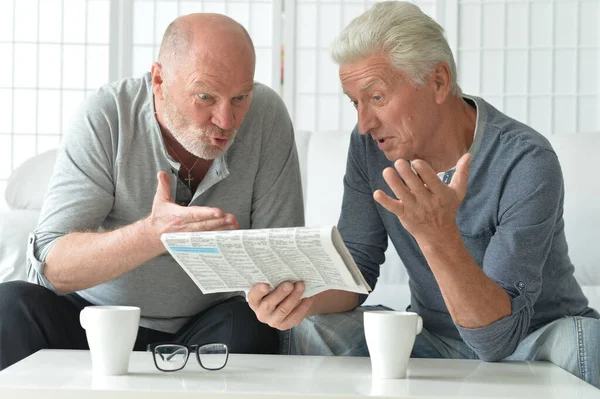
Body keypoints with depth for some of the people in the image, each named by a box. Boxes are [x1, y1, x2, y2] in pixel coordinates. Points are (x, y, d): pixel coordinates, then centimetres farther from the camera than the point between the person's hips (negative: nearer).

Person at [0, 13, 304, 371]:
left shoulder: (267, 116, -12)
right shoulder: (106, 117, -18)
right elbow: (53, 264, -24)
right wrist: (154, 234, -40)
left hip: (201, 328, 0)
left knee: (251, 326, -31)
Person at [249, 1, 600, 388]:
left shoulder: (527, 163, -26)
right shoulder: (370, 145, -8)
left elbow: (498, 338, -31)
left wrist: (439, 235, -46)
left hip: (535, 339, -3)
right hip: (433, 339, 4)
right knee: (312, 334, -20)